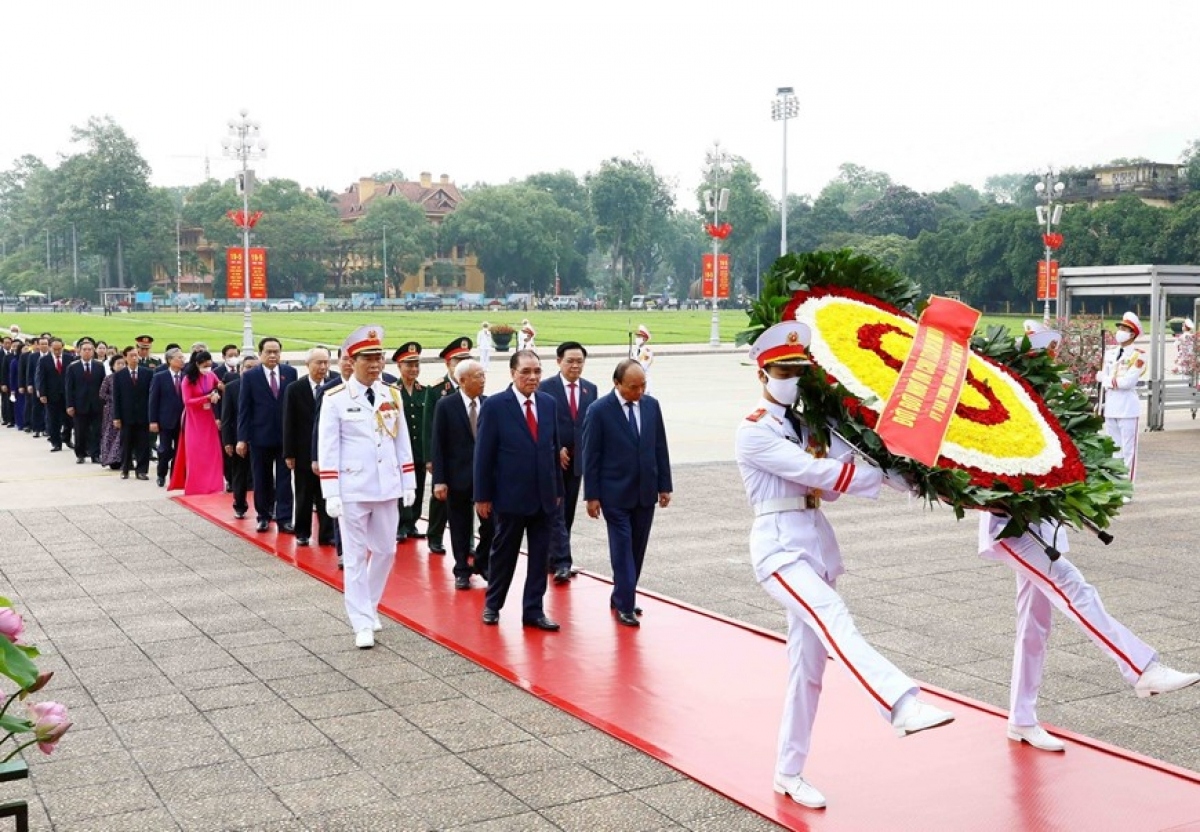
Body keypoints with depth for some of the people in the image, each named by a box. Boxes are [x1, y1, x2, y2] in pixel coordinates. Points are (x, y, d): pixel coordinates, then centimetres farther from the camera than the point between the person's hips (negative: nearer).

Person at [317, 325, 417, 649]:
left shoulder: (392, 395, 6)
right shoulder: (335, 399, -8)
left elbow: (403, 442, 10)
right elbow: (327, 449, -8)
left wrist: (409, 484, 7)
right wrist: (331, 494, -12)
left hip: (387, 486, 5)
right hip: (353, 488, -5)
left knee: (386, 551, 13)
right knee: (356, 556, 2)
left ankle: (368, 607, 33)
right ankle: (363, 624, 7)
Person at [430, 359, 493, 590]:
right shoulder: (445, 405, -6)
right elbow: (438, 445, -6)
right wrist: (439, 480, -11)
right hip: (458, 476, -2)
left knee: (491, 524, 4)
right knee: (460, 527, 8)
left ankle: (482, 563, 26)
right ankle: (462, 570, 22)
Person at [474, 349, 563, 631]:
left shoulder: (548, 403, 5)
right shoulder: (494, 405, -9)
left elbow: (553, 448, 10)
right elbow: (483, 454, -8)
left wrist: (558, 490, 10)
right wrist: (482, 496, -8)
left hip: (545, 496, 4)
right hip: (511, 496, -4)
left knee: (540, 556, 8)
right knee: (504, 553, 11)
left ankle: (533, 610, 18)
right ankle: (492, 604, 29)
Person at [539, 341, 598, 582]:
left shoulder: (591, 389, 8)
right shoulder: (546, 387, -5)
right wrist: (556, 450, -13)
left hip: (577, 459, 5)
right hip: (552, 459, -5)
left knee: (568, 512, 10)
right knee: (556, 512, -8)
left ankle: (554, 558, 21)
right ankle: (562, 562, -10)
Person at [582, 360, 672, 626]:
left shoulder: (651, 405, 3)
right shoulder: (599, 410, -10)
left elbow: (660, 447, 8)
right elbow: (591, 456, -7)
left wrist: (665, 485, 6)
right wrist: (591, 495, -9)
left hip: (646, 492, 5)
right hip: (615, 494, -4)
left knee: (637, 548, 10)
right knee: (622, 549, -4)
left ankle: (621, 597, 23)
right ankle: (624, 605, 2)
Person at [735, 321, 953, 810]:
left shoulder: (808, 425, 17)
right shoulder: (754, 432, -7)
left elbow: (828, 487, 6)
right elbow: (814, 472, -16)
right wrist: (893, 476, -14)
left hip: (817, 544, 8)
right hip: (779, 545, -8)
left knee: (808, 666, 8)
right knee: (833, 619, -32)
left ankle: (789, 773, 17)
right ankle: (902, 706, -49)